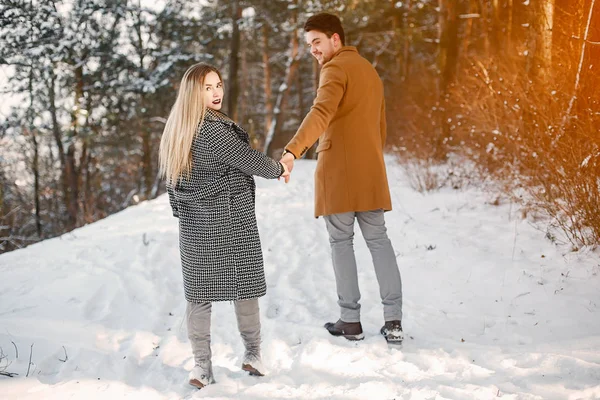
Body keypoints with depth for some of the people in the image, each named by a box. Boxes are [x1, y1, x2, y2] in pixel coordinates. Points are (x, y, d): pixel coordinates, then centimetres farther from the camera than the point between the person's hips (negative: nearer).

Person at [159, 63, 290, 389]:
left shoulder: (177, 130, 6)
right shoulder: (213, 130, -20)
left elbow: (172, 181, 13)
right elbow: (249, 160, -13)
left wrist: (183, 214, 20)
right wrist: (279, 169, 6)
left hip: (193, 226, 7)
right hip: (230, 222, -7)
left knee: (198, 291, 8)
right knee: (244, 286, 7)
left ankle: (201, 366, 13)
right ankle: (252, 354, 17)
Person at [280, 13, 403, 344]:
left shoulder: (336, 68, -8)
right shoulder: (370, 70, 19)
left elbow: (321, 114, -26)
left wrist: (293, 151, -37)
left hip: (338, 169, -7)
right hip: (371, 171, 7)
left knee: (341, 241, 2)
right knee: (378, 239, 9)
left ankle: (350, 321, 5)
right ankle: (393, 320, 5)